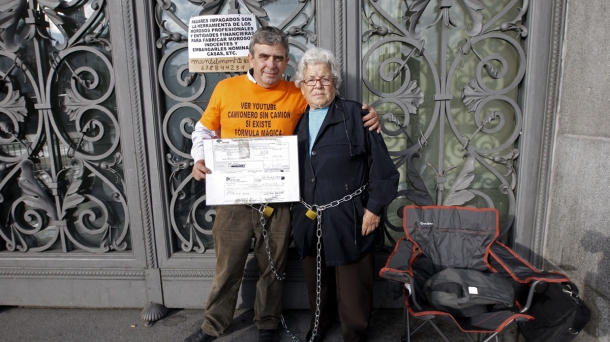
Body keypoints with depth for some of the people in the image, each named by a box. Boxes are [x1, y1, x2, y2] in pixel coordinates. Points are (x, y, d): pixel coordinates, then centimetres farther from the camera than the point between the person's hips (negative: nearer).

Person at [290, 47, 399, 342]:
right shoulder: (298, 121, 8)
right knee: (316, 282, 22)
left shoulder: (355, 115, -7)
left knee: (352, 288, 7)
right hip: (309, 220, 5)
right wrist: (297, 212, 5)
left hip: (349, 220, -4)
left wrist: (374, 208, -11)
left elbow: (381, 166, -8)